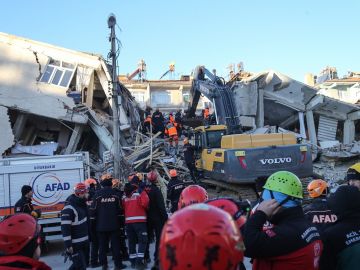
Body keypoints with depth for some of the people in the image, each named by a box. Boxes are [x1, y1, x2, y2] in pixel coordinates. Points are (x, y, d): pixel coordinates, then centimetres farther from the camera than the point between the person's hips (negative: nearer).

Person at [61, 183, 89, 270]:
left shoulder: (82, 204, 8)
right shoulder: (69, 208, -21)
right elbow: (65, 228, -23)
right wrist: (68, 244, -24)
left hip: (84, 242, 9)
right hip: (75, 245, -9)